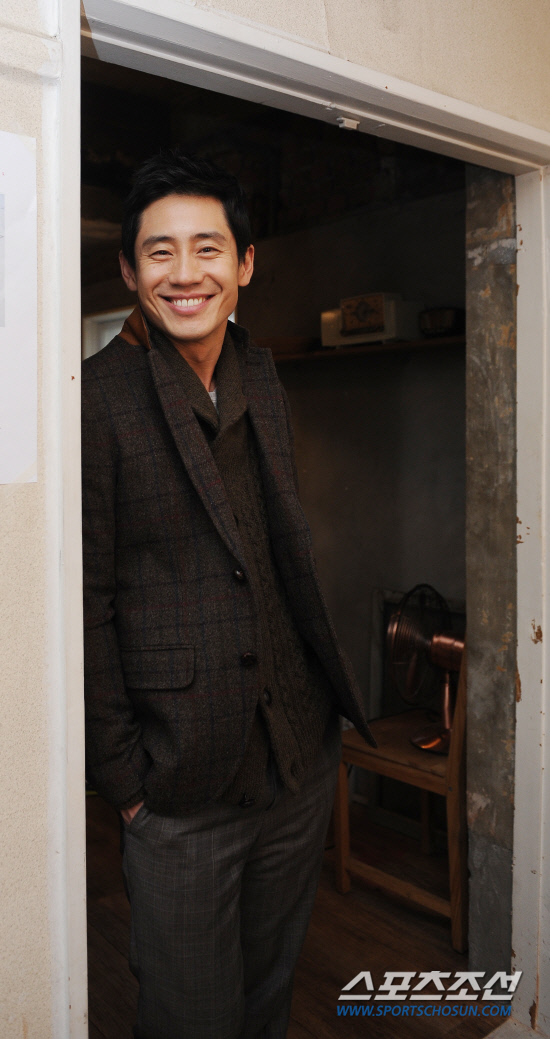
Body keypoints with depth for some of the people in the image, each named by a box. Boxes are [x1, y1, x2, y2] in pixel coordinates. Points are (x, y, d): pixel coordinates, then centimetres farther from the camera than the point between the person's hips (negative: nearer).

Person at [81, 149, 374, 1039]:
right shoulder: (97, 397, -13)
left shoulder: (270, 377, 6)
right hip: (183, 783, -5)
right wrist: (121, 775, -10)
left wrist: (337, 688, 11)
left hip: (302, 758, 6)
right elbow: (84, 606, -12)